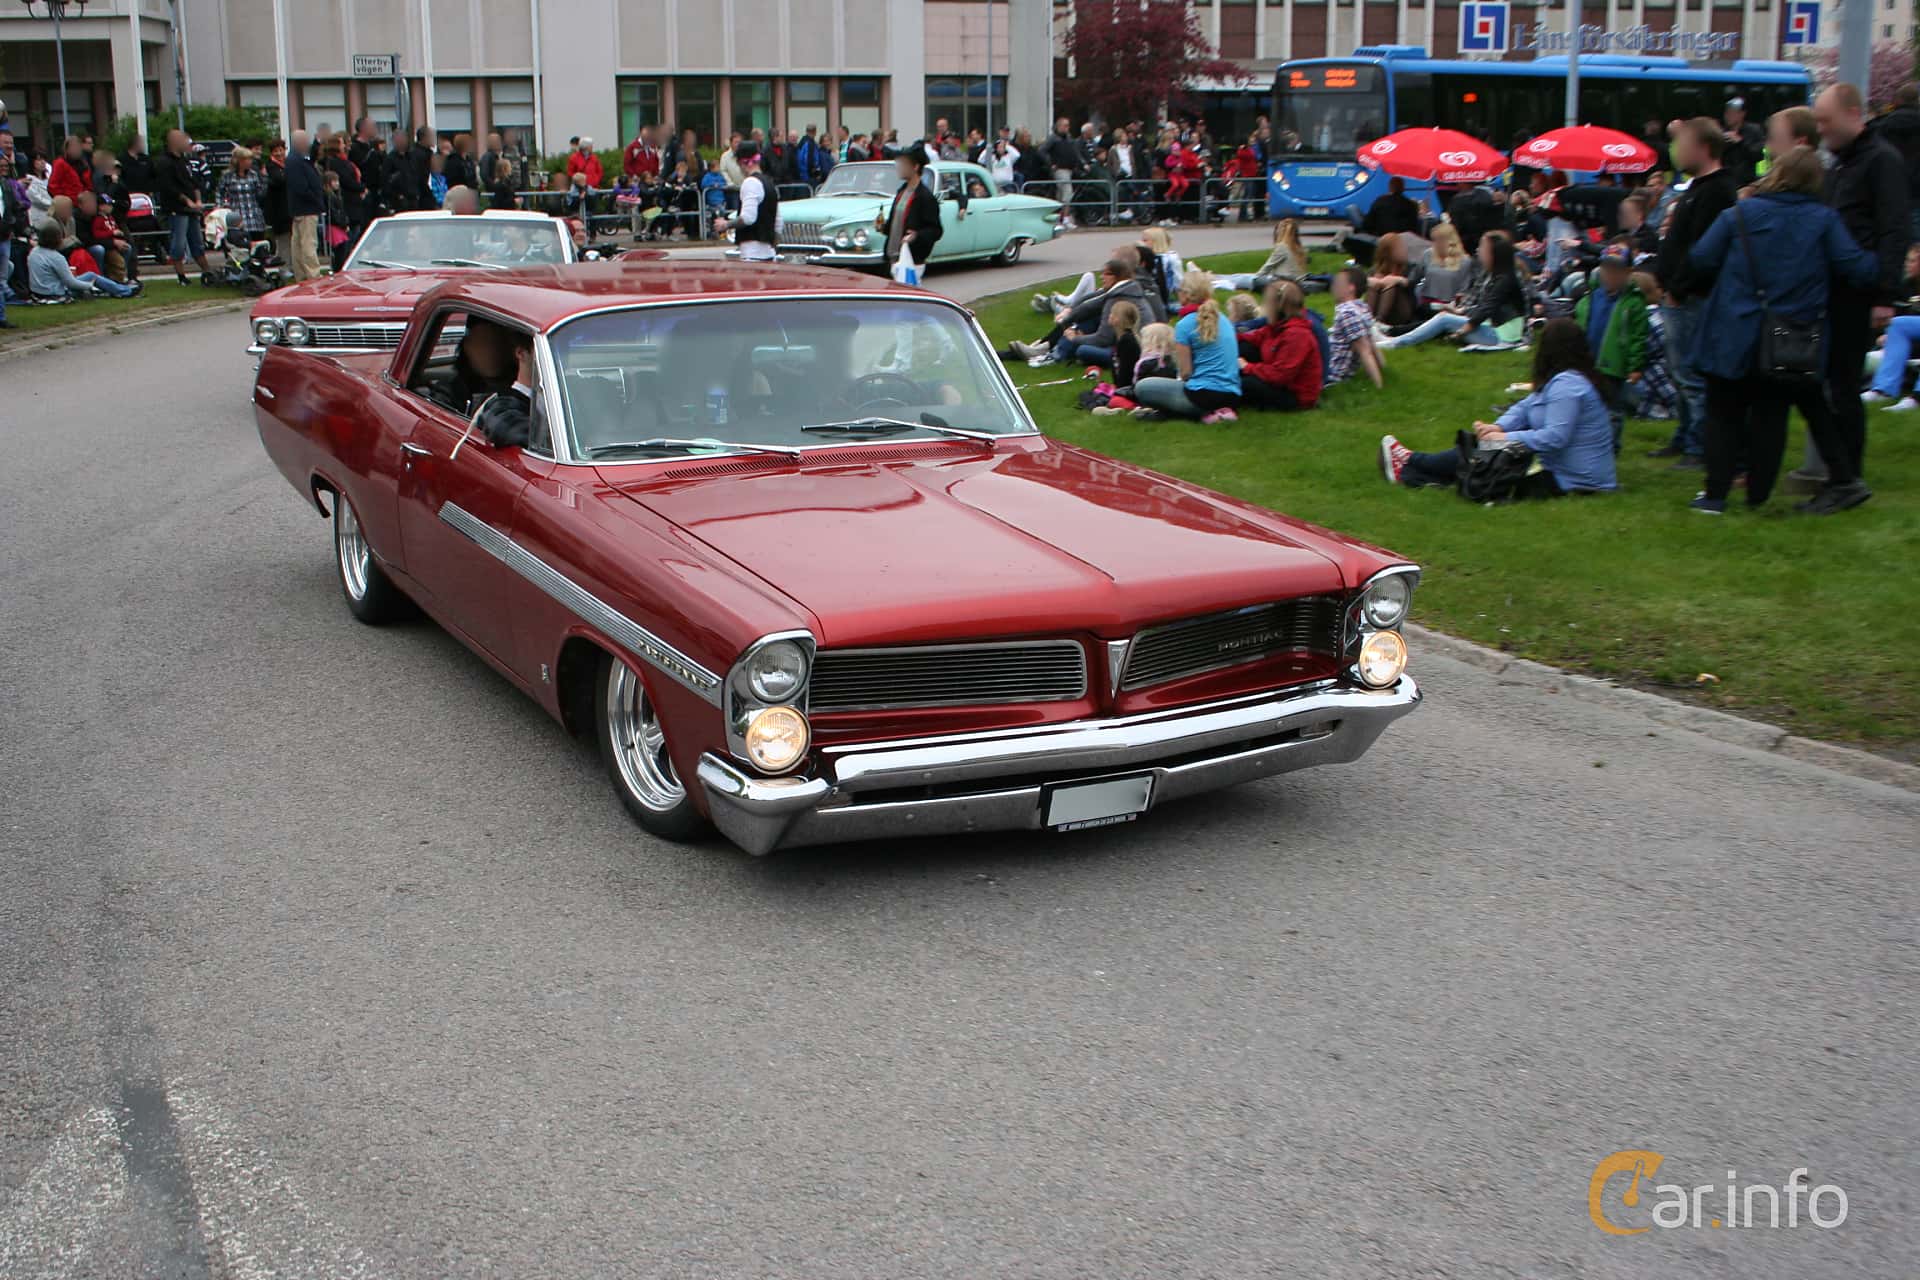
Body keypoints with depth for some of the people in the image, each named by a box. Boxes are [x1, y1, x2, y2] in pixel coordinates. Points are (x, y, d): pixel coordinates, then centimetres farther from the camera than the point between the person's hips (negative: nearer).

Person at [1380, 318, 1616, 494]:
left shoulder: (1567, 384, -23)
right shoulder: (1573, 378, 13)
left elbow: (1554, 437, -30)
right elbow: (1526, 407, 11)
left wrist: (1505, 438, -21)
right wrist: (1499, 426, -7)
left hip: (1565, 479, -10)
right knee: (1481, 444, 10)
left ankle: (1410, 464, 12)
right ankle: (1412, 470, 12)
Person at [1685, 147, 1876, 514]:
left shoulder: (1739, 214, -6)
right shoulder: (1824, 219, -5)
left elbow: (1701, 257, -4)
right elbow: (1858, 269, -8)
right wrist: (1877, 262, 14)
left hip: (1734, 337, -1)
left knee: (1725, 411, 8)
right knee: (1770, 414, 12)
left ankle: (1716, 493, 3)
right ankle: (1758, 493, 16)